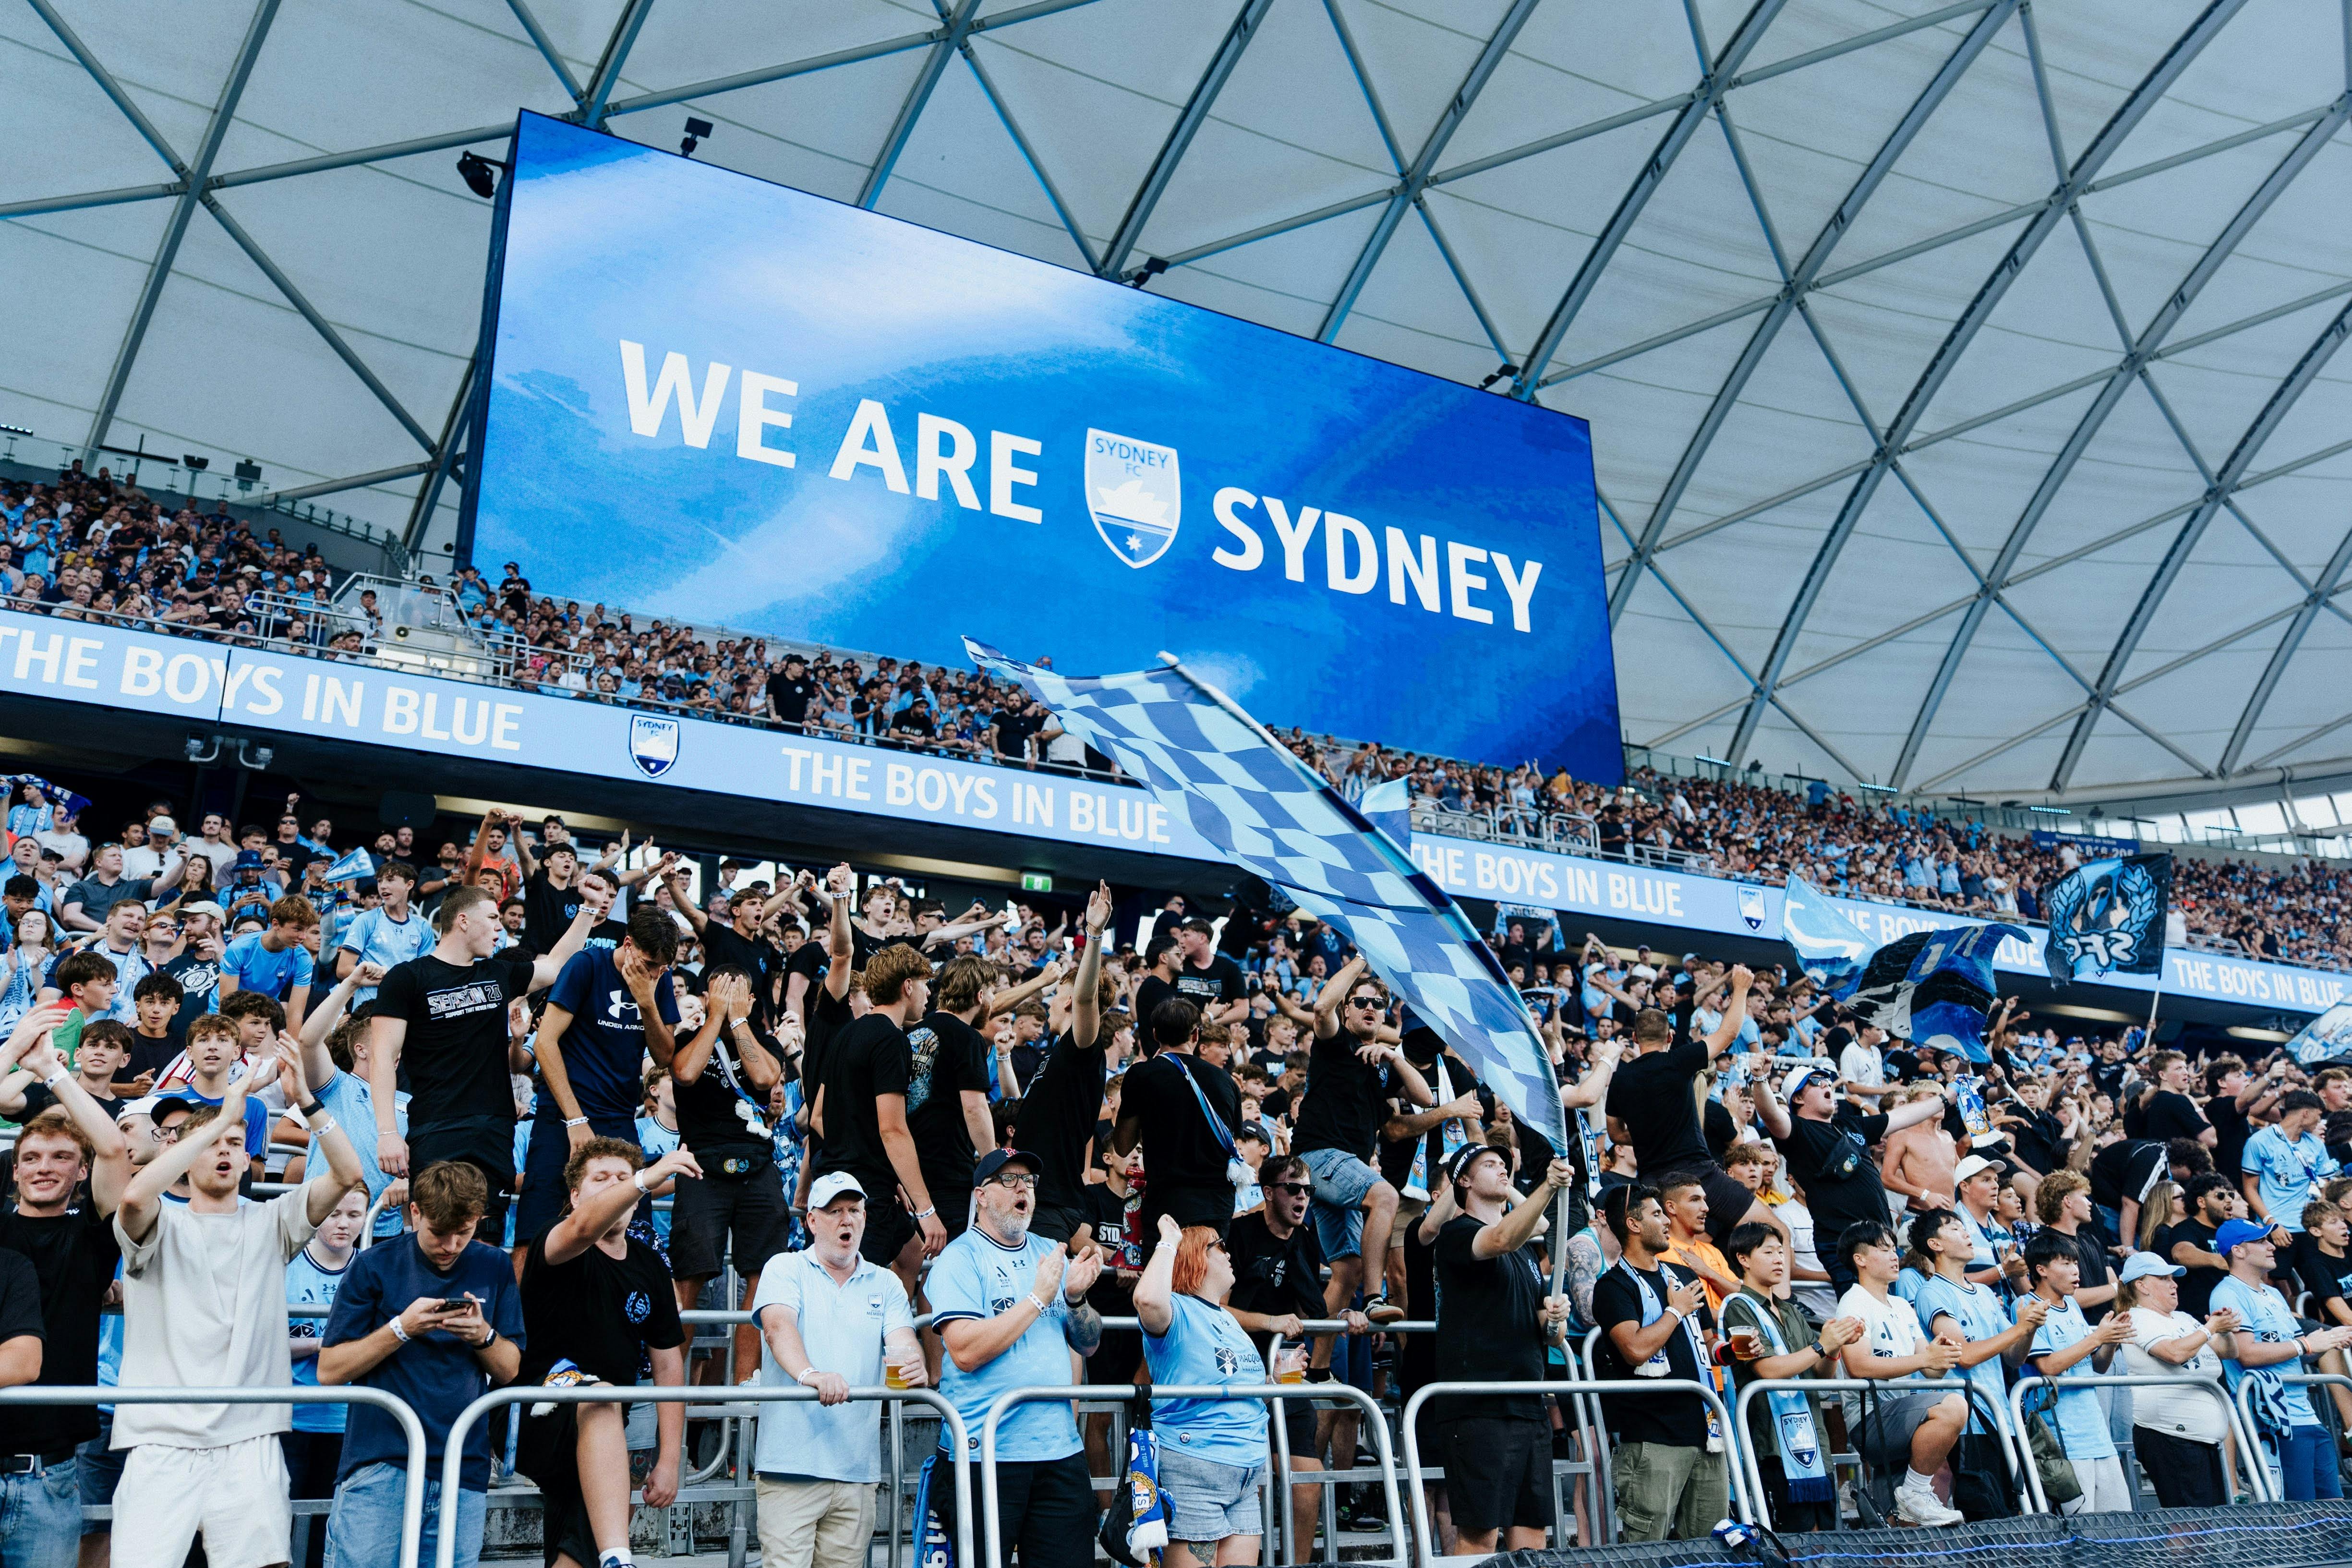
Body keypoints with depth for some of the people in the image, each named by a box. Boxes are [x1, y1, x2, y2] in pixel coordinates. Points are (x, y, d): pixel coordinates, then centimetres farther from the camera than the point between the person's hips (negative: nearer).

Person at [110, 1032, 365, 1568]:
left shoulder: (269, 1222, 12)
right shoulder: (163, 1227, 7)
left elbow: (347, 1174, -1)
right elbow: (135, 1196, -17)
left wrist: (303, 1098, -10)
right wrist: (224, 1116, -17)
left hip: (250, 1442, 1)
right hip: (161, 1440, -1)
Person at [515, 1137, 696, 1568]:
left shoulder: (650, 1266, 10)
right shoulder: (555, 1246, -6)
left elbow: (668, 1364, 9)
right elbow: (584, 1227, -33)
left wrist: (669, 1461, 2)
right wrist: (650, 1177, -48)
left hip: (601, 1443, 7)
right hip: (540, 1423, -7)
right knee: (602, 1398, -38)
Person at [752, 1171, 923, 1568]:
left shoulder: (885, 1284, 13)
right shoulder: (785, 1270, 3)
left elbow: (903, 1339, -1)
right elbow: (778, 1327, -16)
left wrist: (914, 1367, -26)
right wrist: (809, 1374, -37)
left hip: (857, 1468, 3)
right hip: (792, 1462, -3)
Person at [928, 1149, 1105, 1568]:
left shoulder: (1051, 1252, 13)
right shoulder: (960, 1257, -5)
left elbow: (1089, 1345, 11)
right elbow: (966, 1352, -18)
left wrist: (1075, 1298, -9)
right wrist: (1039, 1298, -16)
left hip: (1061, 1450, 5)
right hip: (986, 1453, -5)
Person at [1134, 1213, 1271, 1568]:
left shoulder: (1229, 1320, 19)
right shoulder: (1177, 1312, -8)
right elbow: (1148, 1299, -34)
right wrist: (1168, 1242, -21)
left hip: (1245, 1475, 8)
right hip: (1193, 1471, -8)